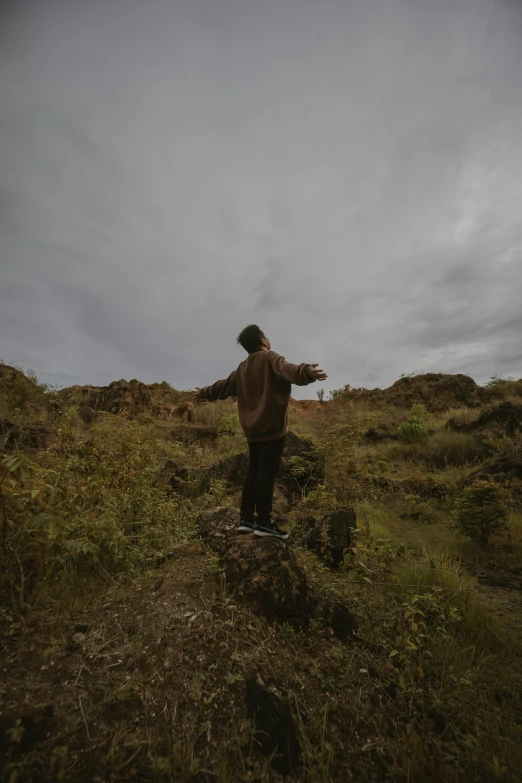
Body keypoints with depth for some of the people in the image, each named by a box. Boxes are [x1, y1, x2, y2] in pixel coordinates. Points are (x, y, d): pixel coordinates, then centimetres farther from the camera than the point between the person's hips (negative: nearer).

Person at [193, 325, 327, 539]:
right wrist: (305, 372, -48)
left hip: (252, 428, 7)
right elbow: (287, 370, -28)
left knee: (254, 471, 13)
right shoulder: (270, 358, -5)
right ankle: (263, 523, 1)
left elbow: (224, 385, 28)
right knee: (267, 472, -4)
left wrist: (205, 393, 46)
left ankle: (246, 519, 20)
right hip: (272, 426, -7)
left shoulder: (243, 368, 16)